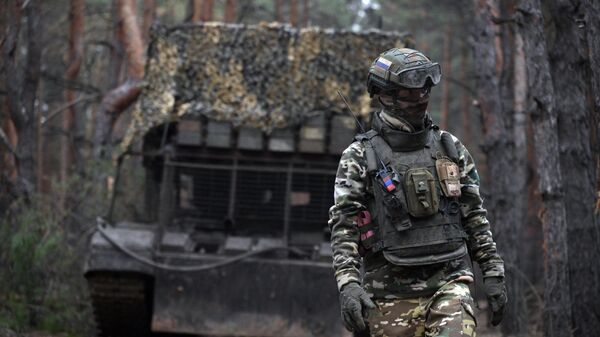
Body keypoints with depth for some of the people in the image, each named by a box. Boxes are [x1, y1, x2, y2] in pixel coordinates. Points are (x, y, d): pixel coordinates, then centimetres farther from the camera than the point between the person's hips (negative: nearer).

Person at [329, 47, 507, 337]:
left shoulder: (450, 148, 11)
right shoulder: (360, 157, 0)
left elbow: (475, 216, 15)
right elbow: (343, 227, -6)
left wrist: (493, 272, 9)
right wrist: (348, 285, -17)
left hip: (448, 282, 2)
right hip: (393, 293, -2)